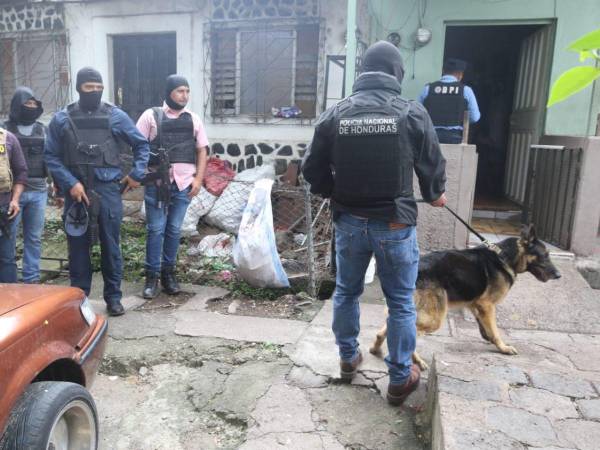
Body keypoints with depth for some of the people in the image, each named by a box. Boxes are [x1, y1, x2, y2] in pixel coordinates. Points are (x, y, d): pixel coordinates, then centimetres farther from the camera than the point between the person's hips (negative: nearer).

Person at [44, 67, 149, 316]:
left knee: (111, 246, 6)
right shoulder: (62, 119, 3)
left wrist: (137, 174, 2)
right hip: (76, 191, 0)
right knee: (78, 247, 7)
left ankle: (113, 297, 19)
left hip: (108, 191, 0)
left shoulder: (116, 116, 3)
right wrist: (70, 183, -9)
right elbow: (51, 156, 3)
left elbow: (141, 145, 11)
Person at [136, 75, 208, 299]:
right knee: (156, 229, 1)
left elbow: (202, 150, 11)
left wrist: (198, 179, 2)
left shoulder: (193, 119, 10)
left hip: (183, 183, 3)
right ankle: (152, 275, 11)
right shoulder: (151, 115, 1)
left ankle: (168, 272, 21)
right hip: (156, 182, -2)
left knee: (174, 230, 9)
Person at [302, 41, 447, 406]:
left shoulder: (335, 114, -3)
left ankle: (348, 358, 38)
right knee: (401, 302, 12)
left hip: (349, 222, 3)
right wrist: (435, 195, 23)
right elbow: (433, 166, 1)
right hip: (395, 223, -2)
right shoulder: (412, 113, -8)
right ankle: (400, 379, 24)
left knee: (346, 292, 21)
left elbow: (313, 170, 1)